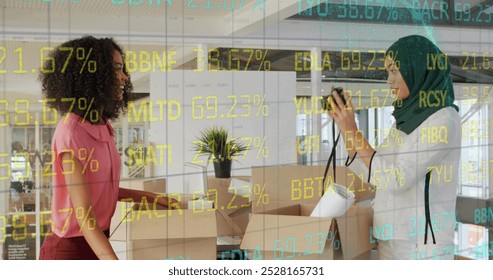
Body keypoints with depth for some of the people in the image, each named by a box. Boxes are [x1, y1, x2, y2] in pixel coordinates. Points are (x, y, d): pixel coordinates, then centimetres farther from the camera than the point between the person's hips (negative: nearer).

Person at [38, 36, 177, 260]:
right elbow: (83, 216, -26)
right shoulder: (71, 130, -21)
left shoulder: (103, 127, 3)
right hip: (70, 249, -8)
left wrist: (152, 197, 13)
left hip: (96, 245, 8)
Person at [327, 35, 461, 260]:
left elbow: (396, 180, -22)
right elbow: (368, 170, 11)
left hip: (421, 243, -7)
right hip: (391, 238, 7)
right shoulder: (407, 118, 9)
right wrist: (342, 125, 3)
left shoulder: (444, 120, -15)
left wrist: (352, 130, -18)